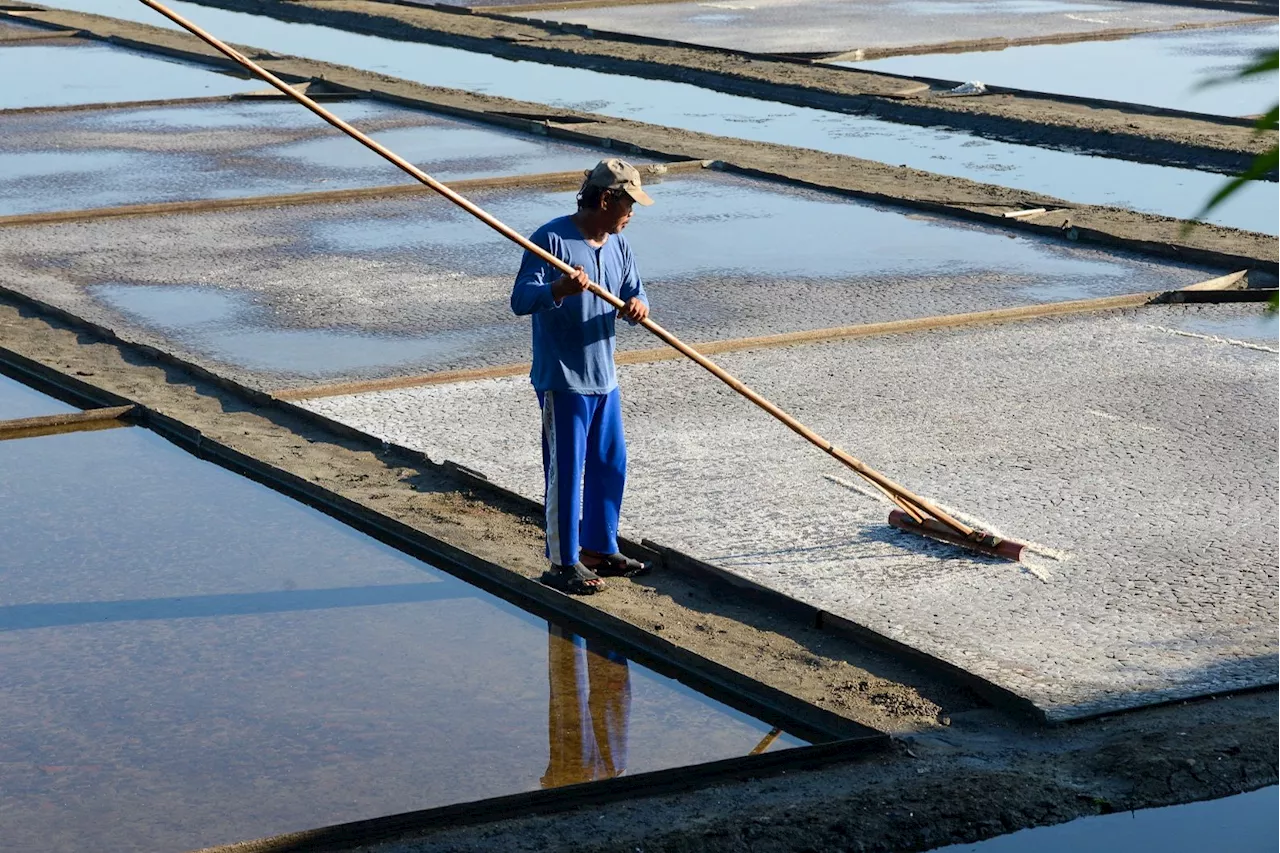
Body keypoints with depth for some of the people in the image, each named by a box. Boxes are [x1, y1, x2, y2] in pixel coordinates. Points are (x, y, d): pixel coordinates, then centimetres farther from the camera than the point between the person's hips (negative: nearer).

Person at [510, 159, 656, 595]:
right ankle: (563, 563, 7)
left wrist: (637, 305, -15)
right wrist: (559, 289, -38)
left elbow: (633, 294, 9)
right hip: (562, 379, -8)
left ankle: (599, 549, 31)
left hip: (604, 377, 8)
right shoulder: (551, 239, -15)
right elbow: (520, 299, -20)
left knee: (610, 465, 16)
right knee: (566, 471, -2)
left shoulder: (617, 244, 9)